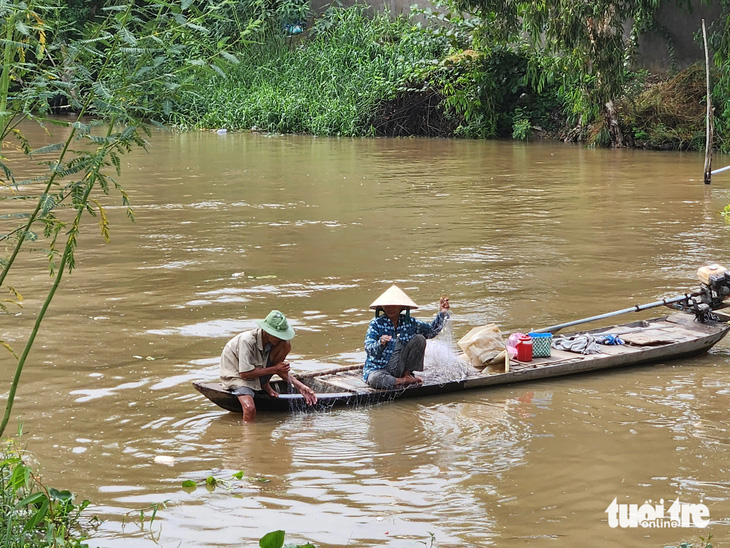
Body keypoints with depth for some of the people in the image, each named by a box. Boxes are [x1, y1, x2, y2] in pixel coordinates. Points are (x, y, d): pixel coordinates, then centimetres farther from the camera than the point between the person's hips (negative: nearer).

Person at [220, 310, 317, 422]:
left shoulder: (272, 341, -6)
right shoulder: (247, 341, -29)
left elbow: (280, 370, 3)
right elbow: (245, 373, -29)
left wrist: (299, 385, -9)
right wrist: (274, 369, -25)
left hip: (259, 374, 7)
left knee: (286, 345, -10)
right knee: (250, 409, -39)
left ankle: (265, 385, 0)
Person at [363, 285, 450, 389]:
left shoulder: (409, 323, 1)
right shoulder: (376, 323, -11)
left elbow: (432, 331, 7)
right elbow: (368, 348, -22)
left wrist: (442, 313, -6)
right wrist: (380, 344, -43)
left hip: (399, 368, 3)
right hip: (377, 368, -3)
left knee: (419, 339, -10)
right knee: (374, 379, -40)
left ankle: (407, 374, -3)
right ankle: (403, 381, -13)